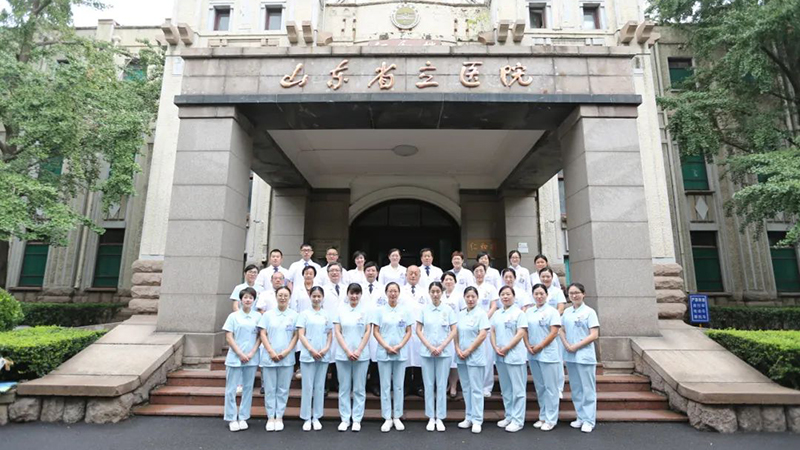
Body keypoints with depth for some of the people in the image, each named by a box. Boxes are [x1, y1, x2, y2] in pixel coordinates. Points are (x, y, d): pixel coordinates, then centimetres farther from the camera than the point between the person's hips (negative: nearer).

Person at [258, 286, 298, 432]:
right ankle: (270, 418, 17)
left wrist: (286, 352, -9)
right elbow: (263, 334, 2)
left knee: (283, 389, 6)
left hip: (287, 358, 0)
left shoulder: (294, 315, 3)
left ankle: (279, 417, 17)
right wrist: (271, 352, -8)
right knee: (270, 389, 6)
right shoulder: (268, 314, 5)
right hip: (269, 357, 0)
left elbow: (296, 335, 1)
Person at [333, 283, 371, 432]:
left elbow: (368, 332, -1)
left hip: (361, 355, -1)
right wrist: (347, 351, -9)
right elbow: (337, 332, 0)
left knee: (359, 389, 6)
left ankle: (357, 419, 18)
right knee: (344, 388, 8)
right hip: (343, 355, 1)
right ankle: (345, 419, 20)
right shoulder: (341, 310, 3)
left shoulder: (366, 310, 0)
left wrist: (358, 351, -10)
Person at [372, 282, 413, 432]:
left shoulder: (405, 311, 4)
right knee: (385, 385, 4)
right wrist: (387, 347, -12)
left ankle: (397, 417, 19)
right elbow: (375, 331, -2)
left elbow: (408, 332, 4)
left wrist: (400, 346, -10)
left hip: (401, 353, 1)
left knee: (399, 385, 8)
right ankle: (387, 418, 14)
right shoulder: (379, 310, 0)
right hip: (384, 353, -1)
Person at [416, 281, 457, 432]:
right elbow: (418, 330, 1)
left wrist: (441, 347, -10)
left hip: (444, 352, 0)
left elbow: (453, 331, -1)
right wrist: (430, 346, -9)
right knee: (429, 384, 7)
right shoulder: (424, 309, 0)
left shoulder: (448, 309, -1)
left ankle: (440, 418, 17)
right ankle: (431, 417, 19)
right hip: (426, 351, 1)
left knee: (441, 385, 5)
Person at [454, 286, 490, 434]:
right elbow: (456, 334, 10)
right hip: (461, 357, 5)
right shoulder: (460, 314, 9)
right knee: (466, 388, 12)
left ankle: (477, 420, 9)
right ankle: (469, 417, 22)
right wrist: (458, 350, -5)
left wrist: (468, 351, -12)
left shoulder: (481, 313, -6)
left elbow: (482, 335, -12)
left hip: (475, 356, -5)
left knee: (476, 389, 0)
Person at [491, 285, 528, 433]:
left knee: (517, 389, 1)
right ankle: (509, 416, 25)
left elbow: (521, 334, -12)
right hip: (499, 356, 6)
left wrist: (506, 349, -15)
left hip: (514, 356, -6)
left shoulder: (519, 313, -5)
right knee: (505, 389, 14)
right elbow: (493, 332, 12)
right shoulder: (497, 314, 12)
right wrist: (496, 348, -5)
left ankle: (518, 420, 9)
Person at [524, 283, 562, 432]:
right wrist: (528, 346, -5)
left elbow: (554, 332, -11)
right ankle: (543, 417, 25)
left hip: (548, 354, -5)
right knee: (539, 387, 13)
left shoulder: (552, 311, -5)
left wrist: (539, 347, -12)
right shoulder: (529, 312, 9)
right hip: (532, 355, 5)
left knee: (550, 387, 3)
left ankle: (551, 419, 13)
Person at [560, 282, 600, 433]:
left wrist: (576, 346, -15)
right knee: (575, 389, 12)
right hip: (570, 356, 5)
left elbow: (594, 335, -11)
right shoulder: (566, 312, 9)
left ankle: (589, 420, 11)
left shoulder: (589, 312, -6)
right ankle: (581, 417, 24)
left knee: (588, 389, 2)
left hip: (585, 356, -5)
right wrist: (566, 345, -6)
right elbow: (562, 331, 13)